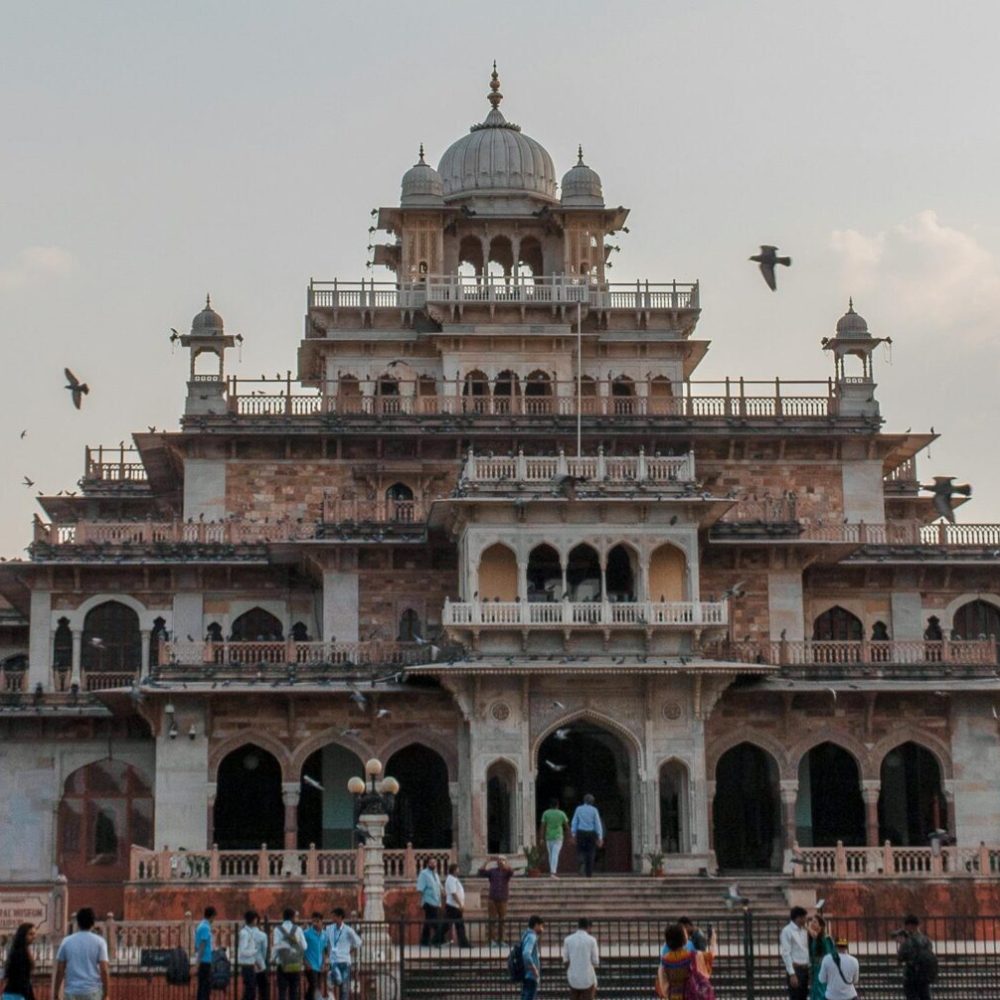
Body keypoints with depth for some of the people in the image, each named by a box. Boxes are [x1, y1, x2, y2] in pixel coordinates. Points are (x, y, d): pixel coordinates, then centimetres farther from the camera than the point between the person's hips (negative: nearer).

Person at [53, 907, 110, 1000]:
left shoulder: (67, 941, 5)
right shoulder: (99, 942, -1)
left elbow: (59, 971, 4)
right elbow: (104, 971, -6)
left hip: (72, 992, 2)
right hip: (93, 992, -2)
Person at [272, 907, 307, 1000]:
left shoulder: (278, 930, -3)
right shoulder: (298, 929, 0)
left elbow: (276, 946, -8)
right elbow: (304, 946, 1)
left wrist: (273, 958, 6)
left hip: (283, 965, -1)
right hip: (296, 964, 1)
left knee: (282, 992, 0)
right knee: (294, 992, 7)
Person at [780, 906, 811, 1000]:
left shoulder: (804, 930, 11)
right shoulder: (787, 931, -11)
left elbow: (806, 950, 15)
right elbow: (786, 954, -15)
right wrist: (792, 974, -19)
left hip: (805, 968, 7)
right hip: (795, 968, -7)